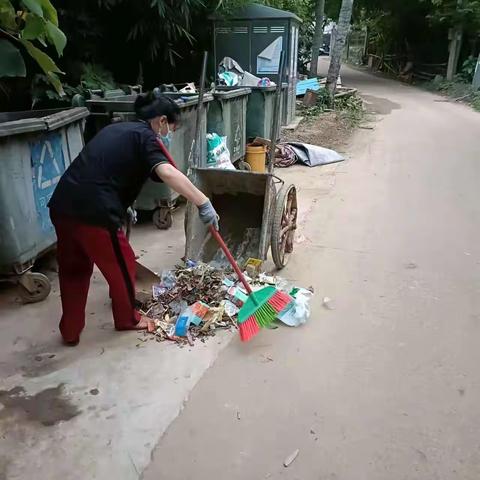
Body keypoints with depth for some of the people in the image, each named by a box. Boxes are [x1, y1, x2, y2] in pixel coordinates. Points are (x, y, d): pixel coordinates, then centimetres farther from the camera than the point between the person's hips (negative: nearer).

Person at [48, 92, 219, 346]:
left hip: (62, 206, 8)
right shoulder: (145, 137, -3)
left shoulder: (116, 129, 23)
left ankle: (70, 332, 35)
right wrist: (204, 203, -27)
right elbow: (167, 173, -24)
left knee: (73, 268, 22)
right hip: (93, 212, -8)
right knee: (121, 264, 15)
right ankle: (127, 319, 36)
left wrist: (123, 205, 37)